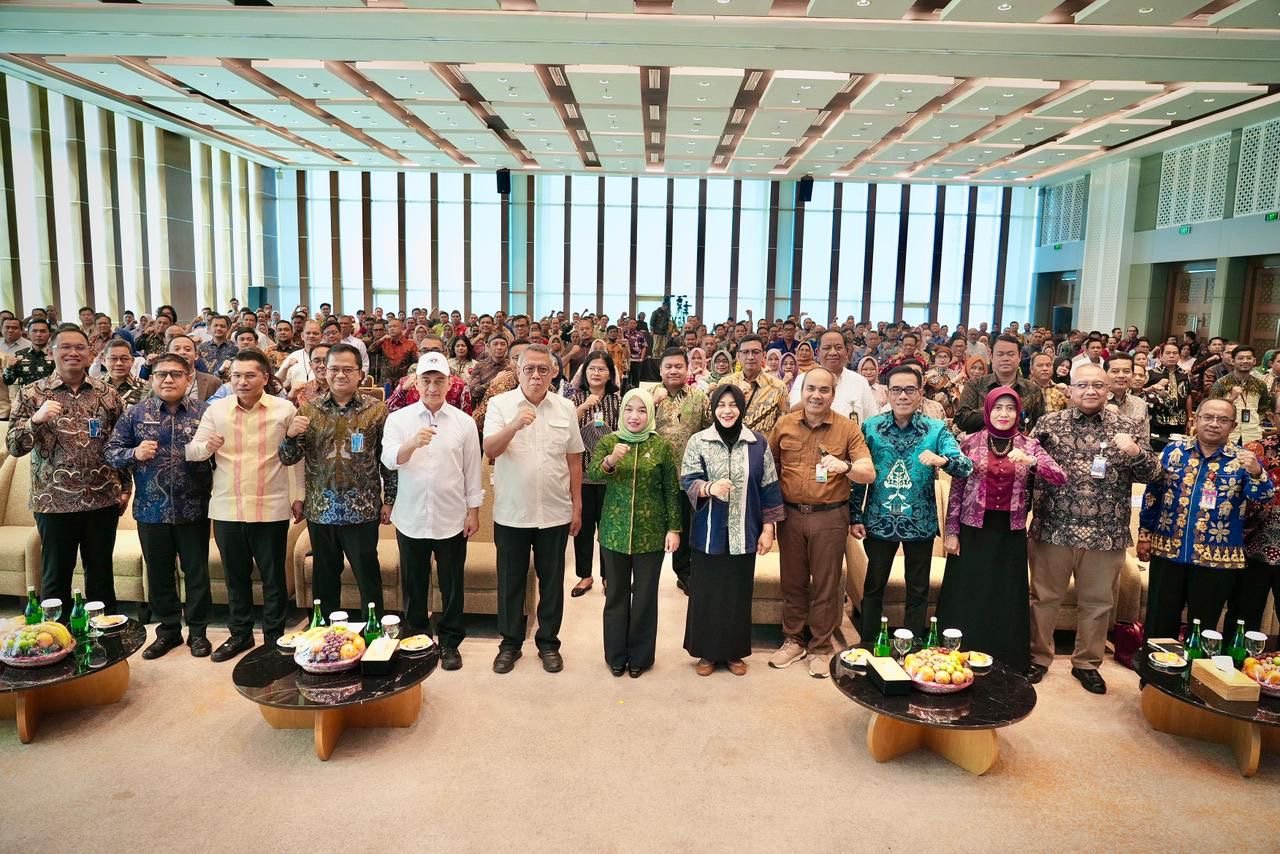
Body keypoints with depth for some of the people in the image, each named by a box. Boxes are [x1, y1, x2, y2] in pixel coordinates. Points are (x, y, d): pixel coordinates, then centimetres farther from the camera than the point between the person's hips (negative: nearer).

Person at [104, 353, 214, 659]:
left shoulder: (204, 412, -1)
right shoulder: (136, 414, 2)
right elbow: (112, 451, 5)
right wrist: (135, 453, -14)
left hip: (193, 508, -1)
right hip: (151, 509, 2)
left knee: (197, 572, 7)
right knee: (159, 574, 13)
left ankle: (198, 631, 22)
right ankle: (168, 630, 28)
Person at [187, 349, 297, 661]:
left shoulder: (284, 409, -4)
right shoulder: (216, 409, 3)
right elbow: (191, 452, 1)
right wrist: (206, 446, -21)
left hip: (271, 509, -3)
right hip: (226, 509, 3)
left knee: (273, 577, 7)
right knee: (236, 576, 16)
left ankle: (274, 637, 21)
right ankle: (240, 633, 31)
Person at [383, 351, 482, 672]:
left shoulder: (464, 422, 0)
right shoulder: (398, 419, 0)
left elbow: (472, 471, 2)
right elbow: (389, 460, -14)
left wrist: (473, 511, 0)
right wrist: (412, 444, -33)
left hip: (451, 519, 0)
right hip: (411, 518, 0)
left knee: (451, 585, 9)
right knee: (414, 585, 14)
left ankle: (450, 643, 24)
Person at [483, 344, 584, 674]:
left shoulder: (565, 408, 3)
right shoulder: (500, 404, -4)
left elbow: (574, 460, 7)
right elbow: (490, 449, -16)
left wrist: (577, 506, 6)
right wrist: (514, 426, -34)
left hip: (554, 512, 2)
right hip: (511, 512, -1)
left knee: (551, 582, 11)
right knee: (511, 582, 10)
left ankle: (548, 643, 26)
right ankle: (510, 643, 26)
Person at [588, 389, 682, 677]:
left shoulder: (662, 446, -2)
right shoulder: (608, 442, 0)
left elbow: (672, 492, 1)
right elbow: (591, 474, -16)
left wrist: (674, 528, -4)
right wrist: (610, 461, -36)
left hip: (651, 534, -1)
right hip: (614, 532, 1)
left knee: (645, 596, 9)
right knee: (616, 595, 10)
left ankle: (640, 656, 24)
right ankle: (615, 655, 25)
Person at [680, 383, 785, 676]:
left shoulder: (758, 443, 1)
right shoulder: (698, 441, -2)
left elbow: (768, 488, 4)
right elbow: (687, 481, -7)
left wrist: (768, 528, 1)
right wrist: (709, 488, -27)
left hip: (744, 533, 1)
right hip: (709, 532, -1)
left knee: (739, 593, 10)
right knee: (707, 592, 7)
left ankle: (734, 652, 27)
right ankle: (707, 652, 23)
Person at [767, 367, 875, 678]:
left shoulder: (848, 429, -5)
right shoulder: (784, 424, 2)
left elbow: (869, 473, -10)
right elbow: (770, 465, 13)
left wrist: (845, 466, -31)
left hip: (829, 516, -2)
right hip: (790, 514, 2)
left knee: (826, 585, 7)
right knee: (792, 582, 13)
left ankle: (821, 647, 22)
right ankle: (793, 640, 29)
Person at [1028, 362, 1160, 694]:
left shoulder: (1125, 427, 3)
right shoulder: (1049, 424, 1)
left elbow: (1150, 474, 2)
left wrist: (1135, 451, -17)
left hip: (1106, 533, 1)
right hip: (1054, 528, -1)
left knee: (1098, 602, 13)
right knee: (1044, 596, 10)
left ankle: (1087, 663, 30)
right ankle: (1038, 657, 26)